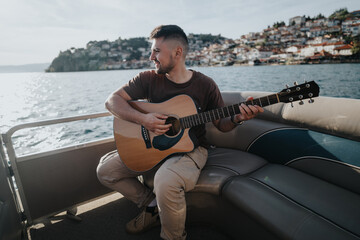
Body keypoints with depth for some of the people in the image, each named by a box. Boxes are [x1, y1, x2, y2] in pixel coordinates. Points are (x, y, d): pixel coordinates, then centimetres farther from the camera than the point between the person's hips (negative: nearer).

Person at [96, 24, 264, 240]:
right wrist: (142, 119, -24)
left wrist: (237, 119, -22)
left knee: (166, 181, -35)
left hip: (191, 147, -4)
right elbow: (112, 100, -8)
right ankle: (153, 205, 12)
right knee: (106, 169, -3)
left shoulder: (204, 84, -7)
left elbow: (221, 124, 1)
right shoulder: (149, 79, -3)